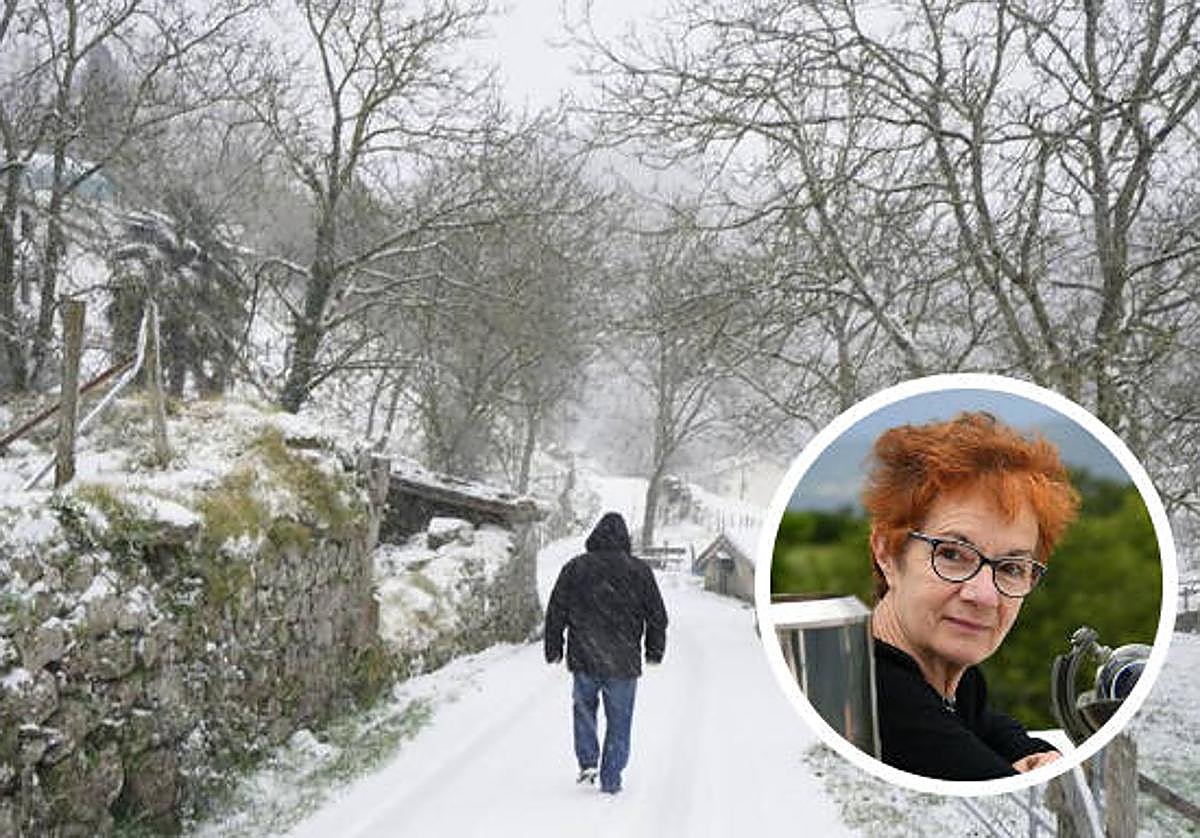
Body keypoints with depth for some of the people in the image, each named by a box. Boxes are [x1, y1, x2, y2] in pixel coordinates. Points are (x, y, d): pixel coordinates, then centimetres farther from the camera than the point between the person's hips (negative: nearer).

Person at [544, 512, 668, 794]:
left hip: (583, 659, 1)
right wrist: (654, 651, 18)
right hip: (624, 664, -1)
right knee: (618, 722, 10)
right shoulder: (640, 571, -1)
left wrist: (553, 650, 13)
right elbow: (657, 617, 5)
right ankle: (611, 781, 12)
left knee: (584, 707, 24)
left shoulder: (574, 569, -1)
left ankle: (587, 761, 11)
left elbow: (555, 614, 3)